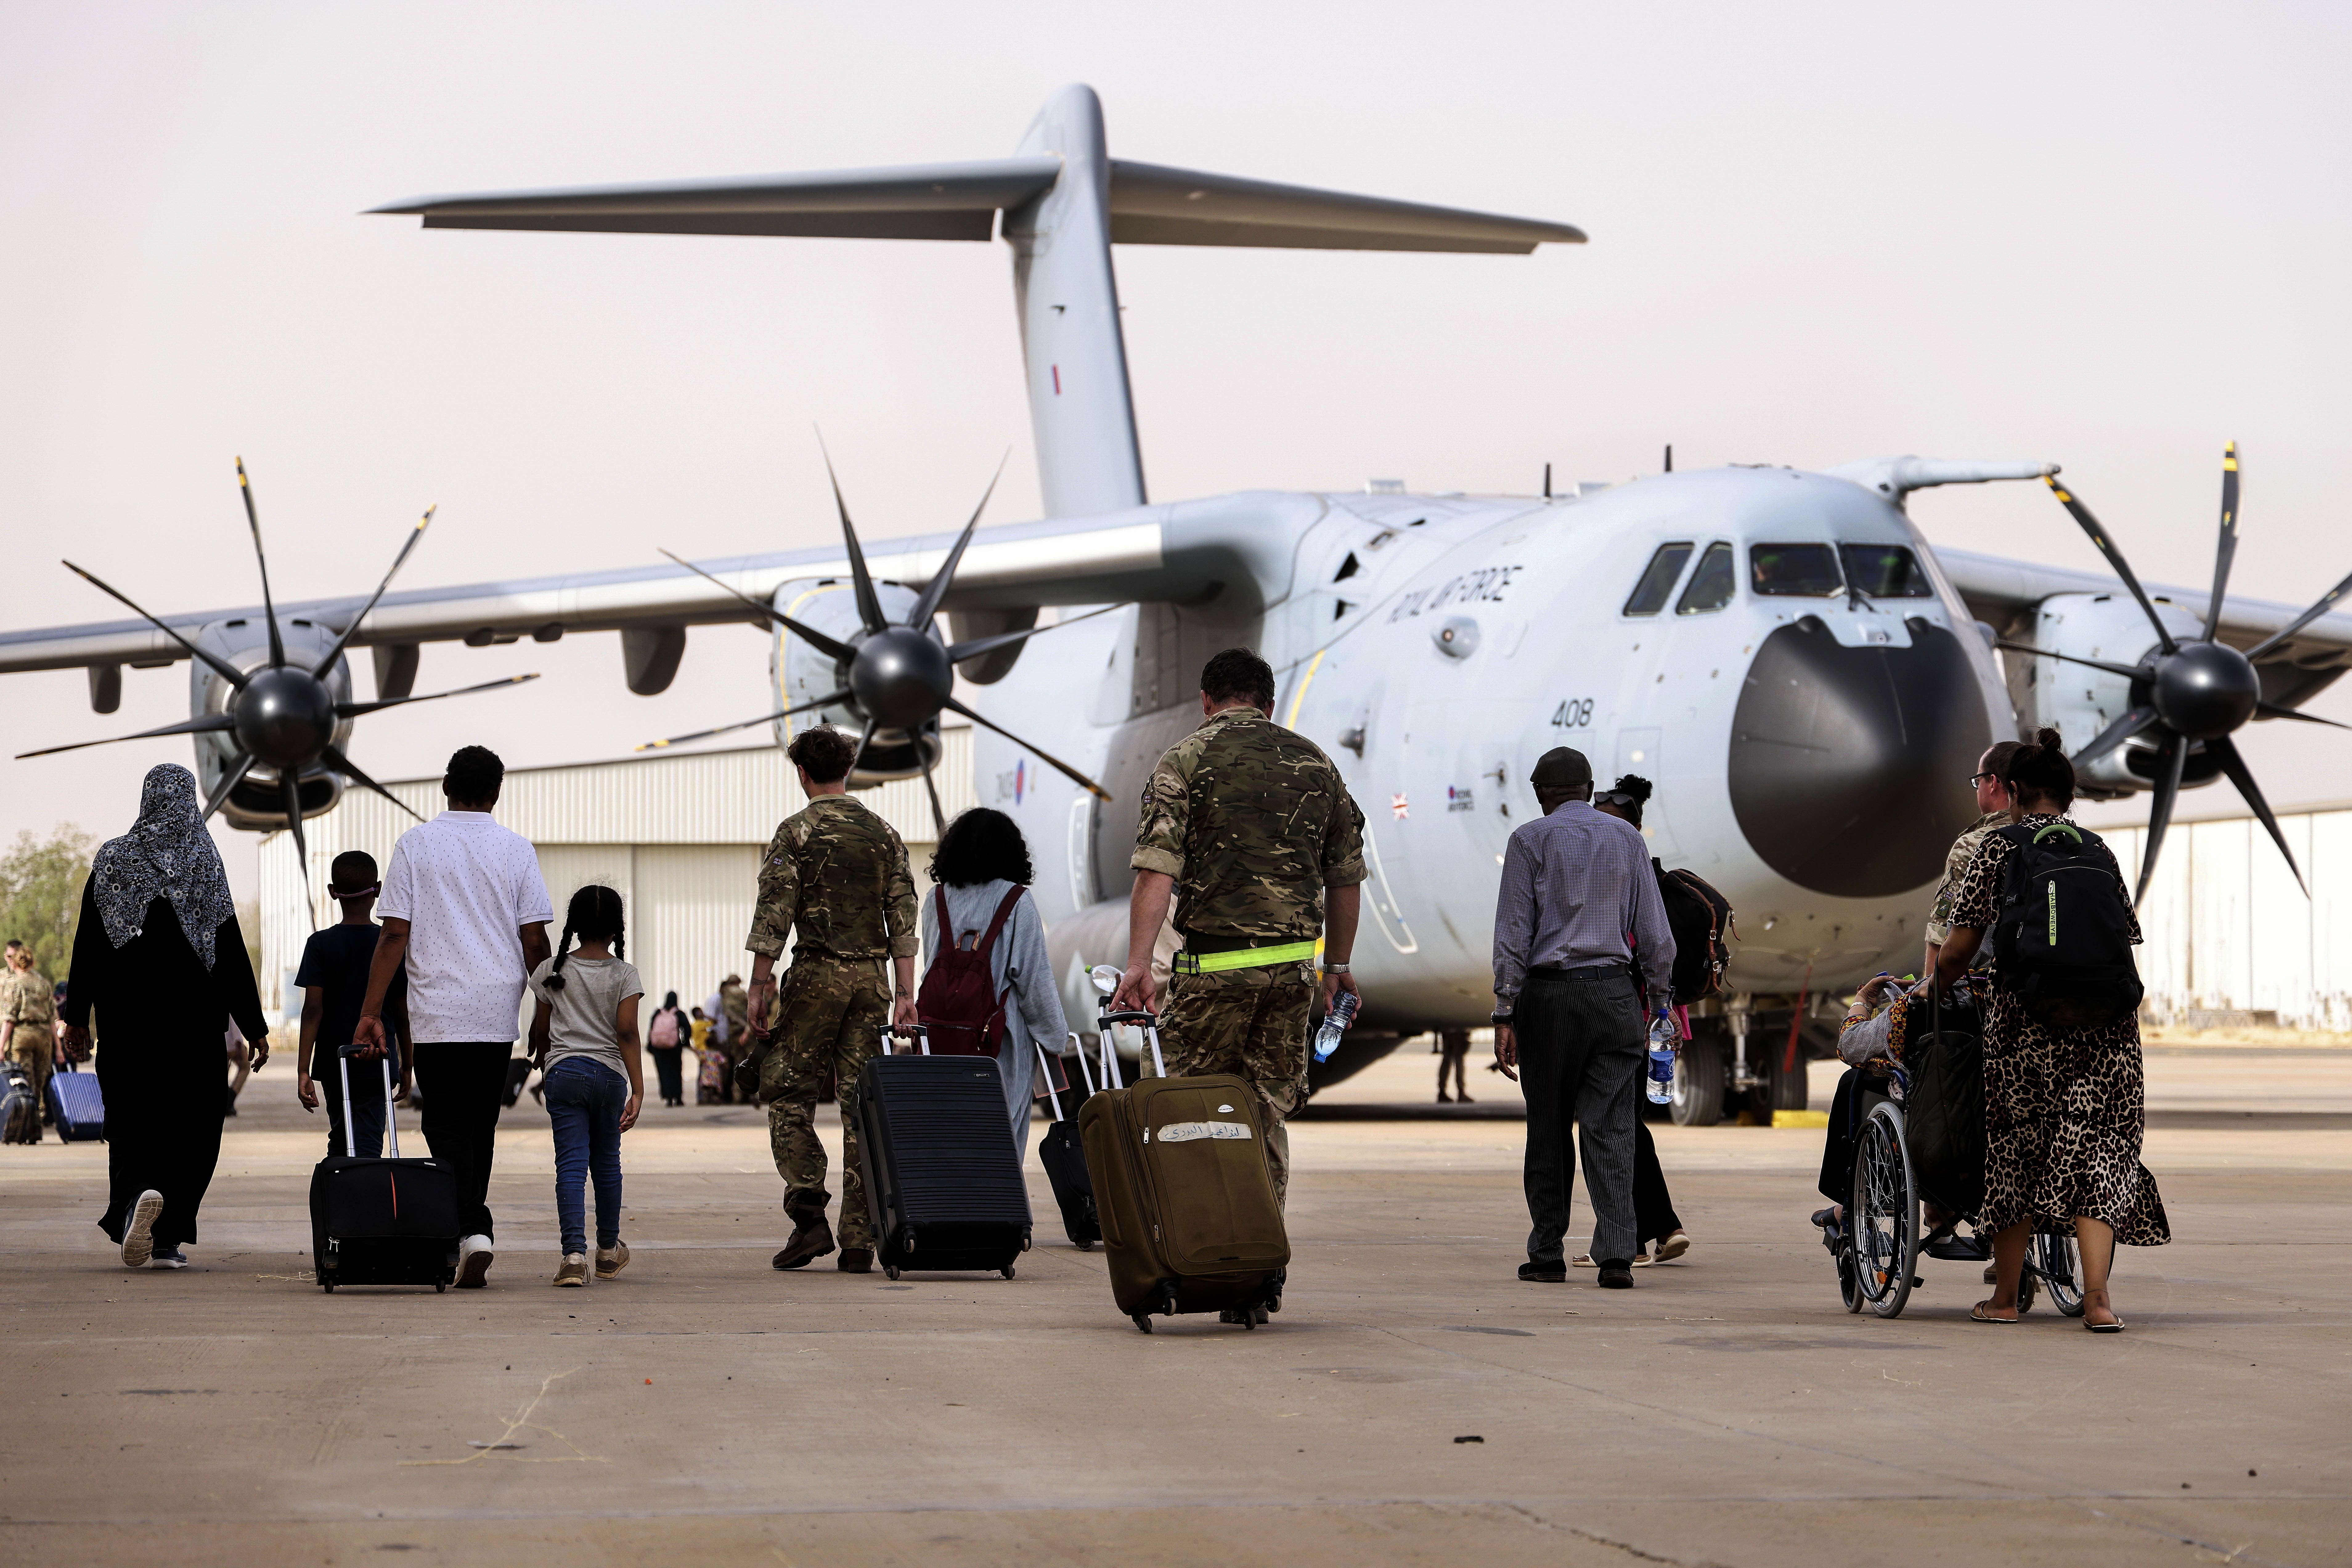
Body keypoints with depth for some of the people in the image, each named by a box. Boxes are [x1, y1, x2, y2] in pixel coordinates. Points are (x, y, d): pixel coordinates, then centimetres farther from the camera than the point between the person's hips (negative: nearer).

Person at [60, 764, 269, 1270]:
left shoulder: (111, 860, 0)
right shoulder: (205, 865, -3)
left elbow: (88, 943, 1)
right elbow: (230, 952, -4)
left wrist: (77, 1017, 8)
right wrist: (255, 1027, 0)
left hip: (127, 1016, 1)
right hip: (194, 1017, -1)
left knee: (131, 1115, 8)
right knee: (190, 1121, 7)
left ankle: (137, 1193, -21)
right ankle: (168, 1240, 1)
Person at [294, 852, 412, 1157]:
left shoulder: (321, 944, -4)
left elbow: (313, 1010, -9)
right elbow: (403, 1014, 2)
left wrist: (303, 1071, -9)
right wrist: (408, 1065, 13)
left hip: (333, 1062, 1)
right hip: (377, 1063, -1)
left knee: (340, 1143, 17)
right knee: (368, 1143, -5)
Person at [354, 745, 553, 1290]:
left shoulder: (415, 845, 0)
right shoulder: (517, 850, 4)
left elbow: (395, 936, -3)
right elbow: (535, 940, 1)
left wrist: (371, 1013, 0)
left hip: (436, 1014, -2)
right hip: (497, 1013, 2)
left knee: (447, 1127, -1)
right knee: (480, 1128, 12)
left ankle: (472, 1230, -18)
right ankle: (469, 1228, 14)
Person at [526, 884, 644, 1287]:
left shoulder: (552, 971, 3)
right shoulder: (624, 974, -1)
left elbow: (540, 1030, 11)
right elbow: (627, 1032, -10)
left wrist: (542, 1060, 33)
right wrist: (638, 1089, -12)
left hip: (564, 1072, 0)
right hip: (609, 1073, 0)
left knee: (571, 1164, -6)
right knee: (606, 1160, 17)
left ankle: (574, 1252, -22)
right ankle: (609, 1249, 31)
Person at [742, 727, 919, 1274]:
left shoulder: (797, 832, -3)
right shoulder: (884, 834, 11)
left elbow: (773, 917, -8)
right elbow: (903, 920, 7)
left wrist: (758, 988, -6)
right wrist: (905, 995, 7)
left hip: (817, 974, -4)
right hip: (872, 979, 4)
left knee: (789, 1095, 5)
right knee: (862, 1106, 4)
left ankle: (808, 1213, -10)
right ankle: (859, 1240, 1)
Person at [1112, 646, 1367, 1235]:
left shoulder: (1188, 758, -2)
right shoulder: (1315, 763, 12)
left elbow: (1158, 867, -12)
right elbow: (1345, 877, 16)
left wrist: (1139, 964, -15)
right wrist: (1338, 966, 26)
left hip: (1217, 963, -4)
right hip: (1295, 963, 4)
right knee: (1267, 1116, 10)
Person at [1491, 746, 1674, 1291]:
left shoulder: (1530, 839, 1)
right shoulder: (1626, 837, 10)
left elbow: (1513, 933, -4)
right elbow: (1654, 931, 7)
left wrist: (1504, 1015, -3)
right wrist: (1660, 997, 16)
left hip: (1548, 992, -2)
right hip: (1614, 991, 2)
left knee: (1548, 1127, 7)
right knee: (1611, 1127, -1)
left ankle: (1547, 1255, 11)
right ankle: (1616, 1254, -12)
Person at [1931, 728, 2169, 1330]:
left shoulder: (1998, 849, 2)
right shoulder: (2100, 854, 12)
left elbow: (1958, 951, -1)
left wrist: (1934, 988, 18)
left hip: (2025, 1015, -2)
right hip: (2105, 1018, 2)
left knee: (2017, 1150, 9)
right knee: (2095, 1151, 2)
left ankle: (2005, 1296, 16)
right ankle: (2097, 1296, -11)